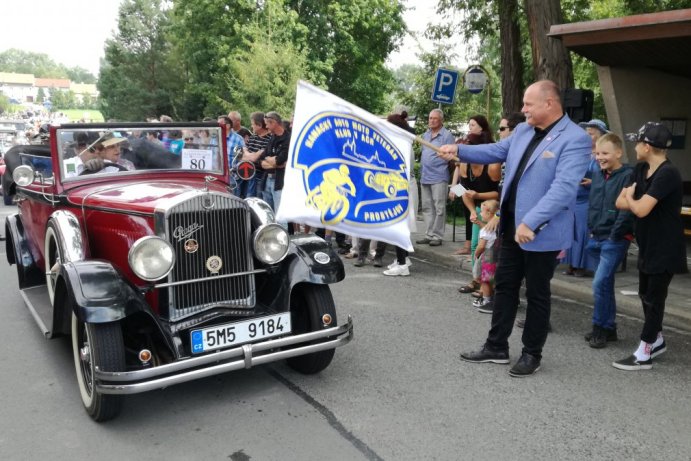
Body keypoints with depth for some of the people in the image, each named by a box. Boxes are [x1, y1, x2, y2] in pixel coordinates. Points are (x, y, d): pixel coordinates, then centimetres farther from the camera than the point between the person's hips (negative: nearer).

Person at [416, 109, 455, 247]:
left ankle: (437, 236, 0)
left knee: (439, 208, -4)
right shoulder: (425, 135, 17)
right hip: (425, 177, 7)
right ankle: (429, 234, 16)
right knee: (427, 207, 10)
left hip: (439, 177, -7)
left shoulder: (447, 135, -4)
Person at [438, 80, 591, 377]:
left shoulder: (575, 139, -16)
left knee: (536, 294, 7)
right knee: (504, 286, 14)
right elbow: (496, 151, 18)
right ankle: (496, 347, 27)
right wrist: (459, 150, 4)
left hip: (542, 232, -7)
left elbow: (563, 188, -26)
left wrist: (530, 223, -32)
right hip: (511, 225, 7)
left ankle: (532, 354, 24)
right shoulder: (523, 130, 8)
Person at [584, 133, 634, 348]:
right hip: (597, 238, 7)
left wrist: (614, 236, -14)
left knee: (600, 283, -10)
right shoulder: (598, 175, 11)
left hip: (615, 240, -7)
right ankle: (609, 328, 23)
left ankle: (599, 328, 3)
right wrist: (592, 230, 11)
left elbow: (627, 210, -16)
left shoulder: (628, 176, -11)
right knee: (606, 284, 13)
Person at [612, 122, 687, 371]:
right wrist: (637, 201, -15)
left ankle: (643, 354, 7)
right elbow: (620, 203, 3)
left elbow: (640, 209, -27)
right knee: (645, 294, 18)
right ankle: (657, 340, 36)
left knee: (654, 298, -1)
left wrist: (631, 198, -7)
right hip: (647, 245, 9)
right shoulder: (640, 170, 4)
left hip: (665, 248, -9)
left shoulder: (668, 173, -23)